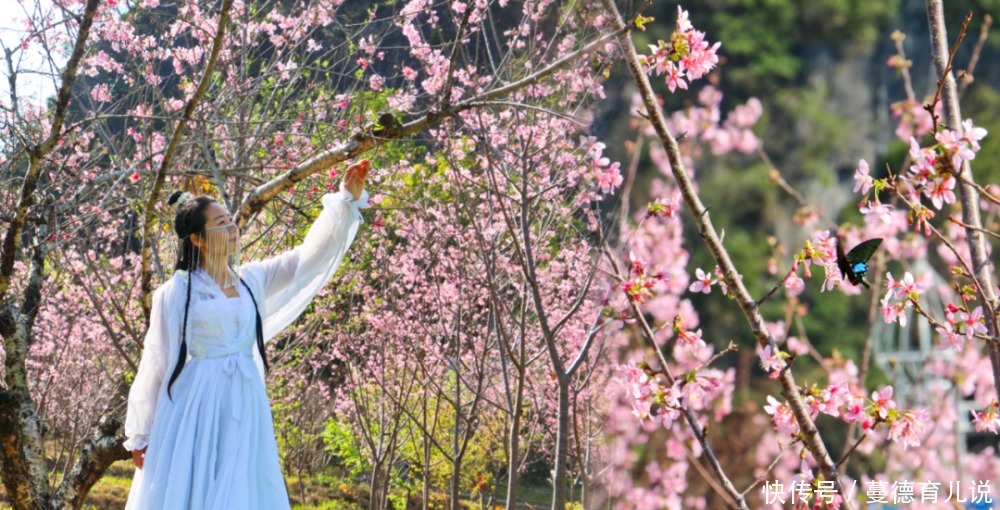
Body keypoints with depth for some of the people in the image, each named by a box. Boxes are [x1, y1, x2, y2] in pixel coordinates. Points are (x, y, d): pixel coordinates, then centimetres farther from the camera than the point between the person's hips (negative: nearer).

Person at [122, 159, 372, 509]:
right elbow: (155, 361, -1)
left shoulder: (251, 280, 9)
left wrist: (348, 200, -3)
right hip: (196, 408, -5)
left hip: (244, 410, 5)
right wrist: (140, 433, 1)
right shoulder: (176, 292, -5)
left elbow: (311, 255, 6)